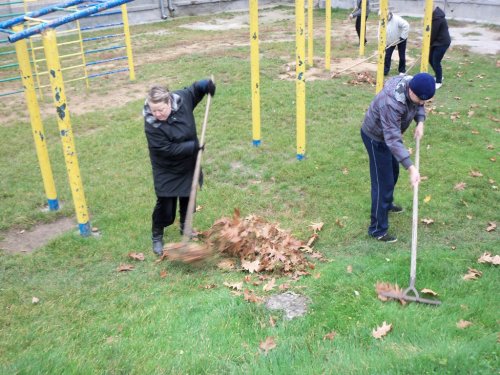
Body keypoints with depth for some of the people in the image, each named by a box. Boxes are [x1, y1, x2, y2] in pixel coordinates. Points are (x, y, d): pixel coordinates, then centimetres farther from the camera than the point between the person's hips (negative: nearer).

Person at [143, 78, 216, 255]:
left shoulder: (181, 99, -18)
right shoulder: (151, 125, -31)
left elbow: (193, 91, 5)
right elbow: (167, 149, -29)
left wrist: (205, 85, -15)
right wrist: (193, 146, -30)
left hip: (189, 165, 5)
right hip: (167, 171, -5)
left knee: (188, 199, 20)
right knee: (165, 205, 0)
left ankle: (185, 228, 44)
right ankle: (157, 236, 24)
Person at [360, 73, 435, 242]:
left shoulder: (413, 85, -16)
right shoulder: (391, 103, -42)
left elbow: (419, 106, 7)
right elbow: (393, 140, -43)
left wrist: (420, 122, -14)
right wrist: (411, 168, -47)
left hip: (388, 134, 9)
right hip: (376, 138, -9)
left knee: (393, 173, 26)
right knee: (383, 183, -6)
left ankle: (387, 204, 52)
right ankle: (377, 229, 4)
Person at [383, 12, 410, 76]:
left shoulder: (397, 19, -31)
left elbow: (406, 26, -33)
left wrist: (402, 37, -30)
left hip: (401, 40, -4)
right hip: (390, 41, 4)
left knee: (402, 56, 6)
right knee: (387, 55, -1)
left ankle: (402, 71, 20)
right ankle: (385, 70, 7)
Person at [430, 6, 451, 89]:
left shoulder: (437, 18, -26)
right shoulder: (436, 15, 6)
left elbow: (433, 33, -21)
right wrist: (429, 43, 5)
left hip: (442, 42, -10)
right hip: (437, 41, 10)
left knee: (436, 62, -4)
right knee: (431, 59, 15)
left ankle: (439, 82, 10)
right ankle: (439, 77, 33)